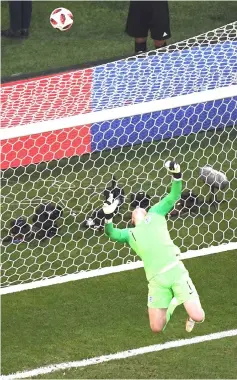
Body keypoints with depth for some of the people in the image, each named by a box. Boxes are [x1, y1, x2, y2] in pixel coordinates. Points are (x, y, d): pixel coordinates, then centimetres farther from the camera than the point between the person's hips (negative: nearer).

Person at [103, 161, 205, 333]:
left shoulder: (155, 214, 20)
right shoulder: (129, 234, 19)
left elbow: (174, 197, 13)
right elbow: (112, 234, 0)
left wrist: (177, 176, -3)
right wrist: (109, 216, -17)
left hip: (175, 269, -1)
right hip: (156, 279, 1)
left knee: (197, 317, -10)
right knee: (156, 328, 0)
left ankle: (188, 301, 26)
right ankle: (173, 303, 29)